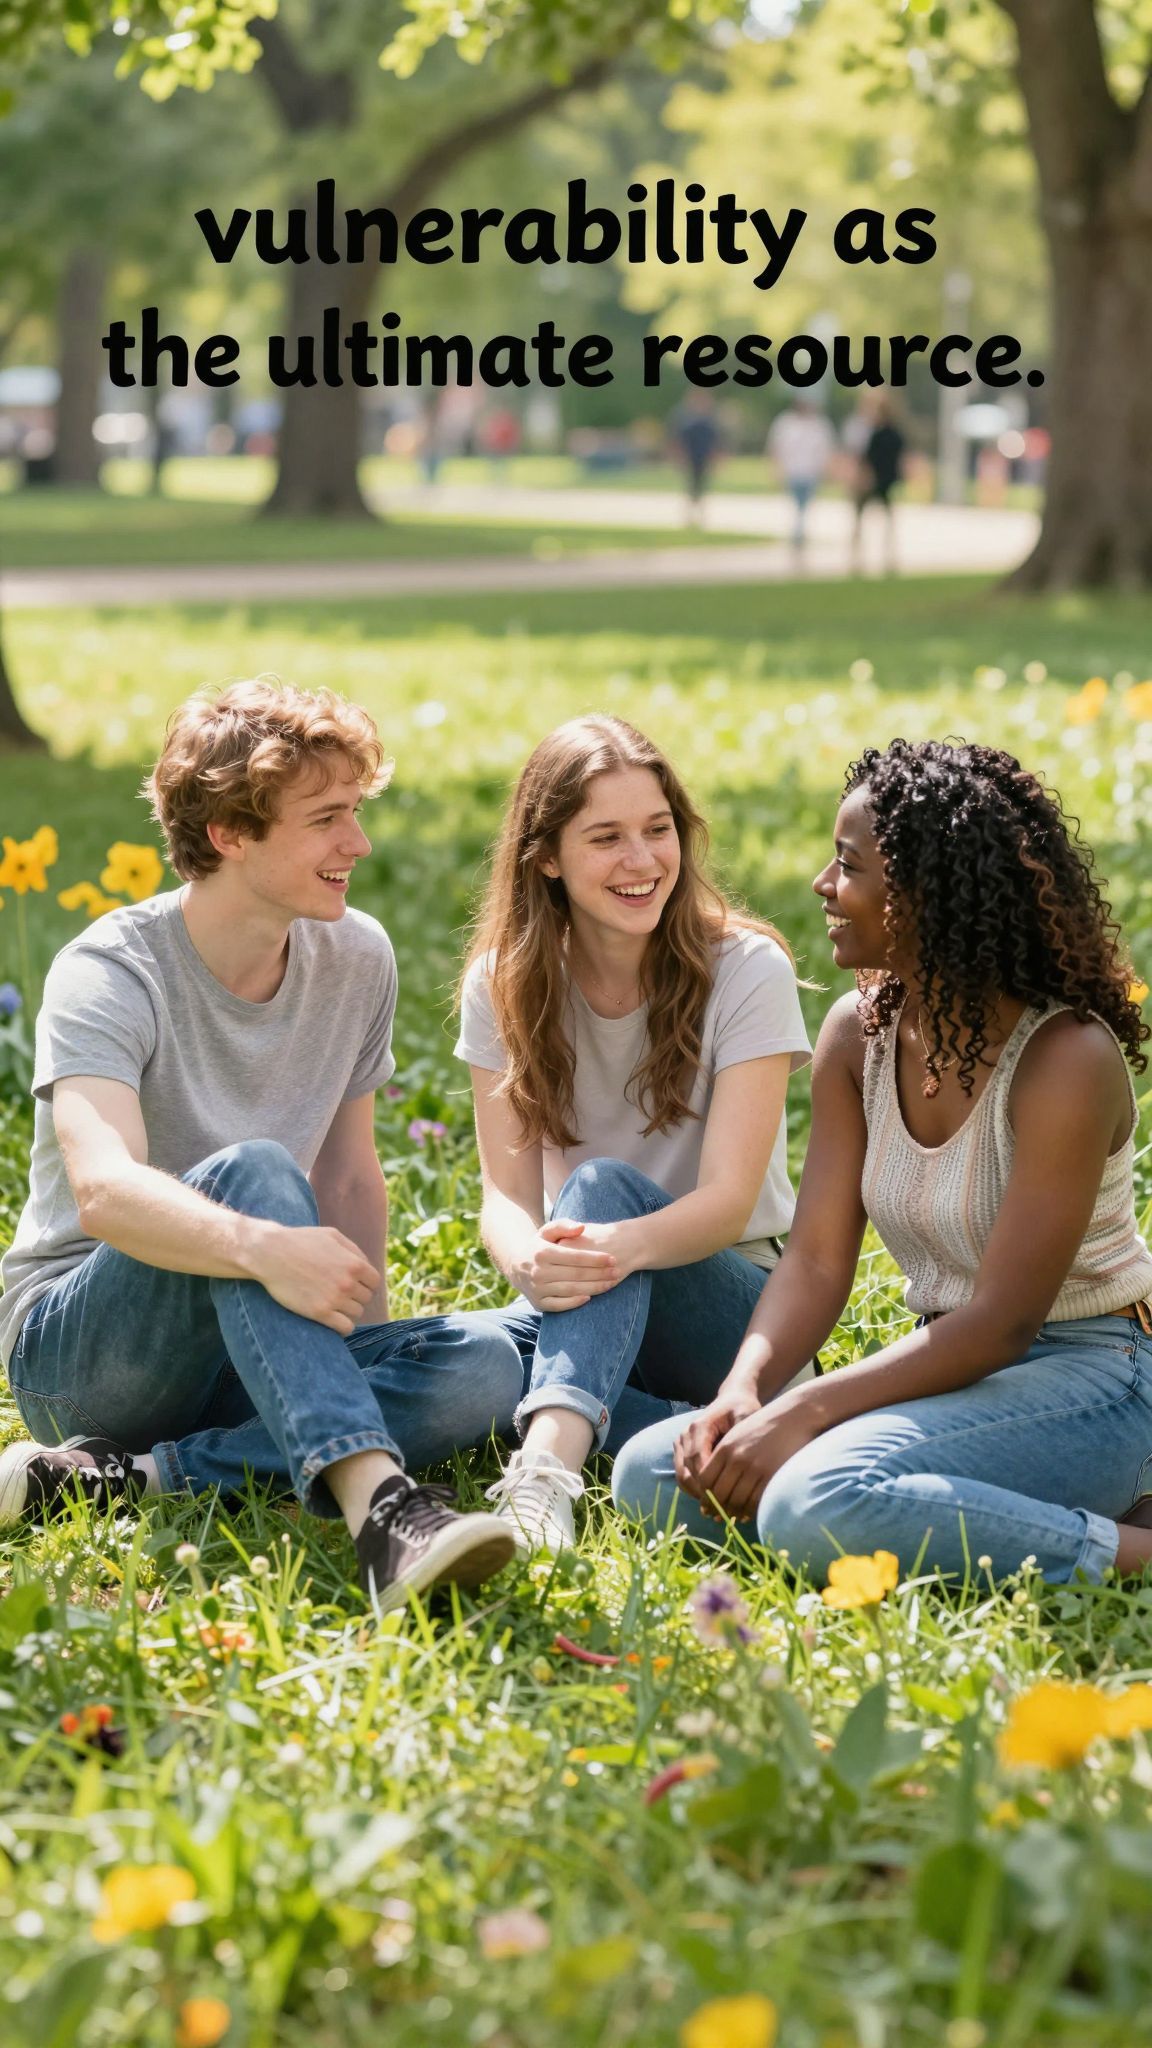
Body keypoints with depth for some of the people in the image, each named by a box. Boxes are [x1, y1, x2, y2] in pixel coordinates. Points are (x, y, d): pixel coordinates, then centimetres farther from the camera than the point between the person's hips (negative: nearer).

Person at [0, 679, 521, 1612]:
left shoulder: (357, 958, 3)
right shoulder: (110, 974, -17)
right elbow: (104, 1191, -35)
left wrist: (367, 1351, -7)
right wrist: (262, 1247, -54)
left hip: (247, 1353, 6)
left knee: (482, 1366, -23)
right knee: (250, 1171, -34)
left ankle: (121, 1477, -28)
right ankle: (377, 1499, -50)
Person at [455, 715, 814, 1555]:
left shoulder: (747, 970, -11)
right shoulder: (505, 984, -1)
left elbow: (730, 1199, -20)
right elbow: (507, 1194, -9)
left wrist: (628, 1244, -43)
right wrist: (533, 1260, -35)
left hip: (726, 1301, -3)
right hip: (590, 1309, 3)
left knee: (605, 1186, -35)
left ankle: (549, 1465, -55)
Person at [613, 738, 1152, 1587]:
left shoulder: (1067, 1058, -19)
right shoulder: (857, 1034, 3)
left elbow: (1003, 1321, -22)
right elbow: (817, 1260, 1)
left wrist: (802, 1413, -27)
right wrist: (744, 1388, -19)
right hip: (955, 1373, 8)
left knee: (816, 1506, -33)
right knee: (651, 1474, -8)